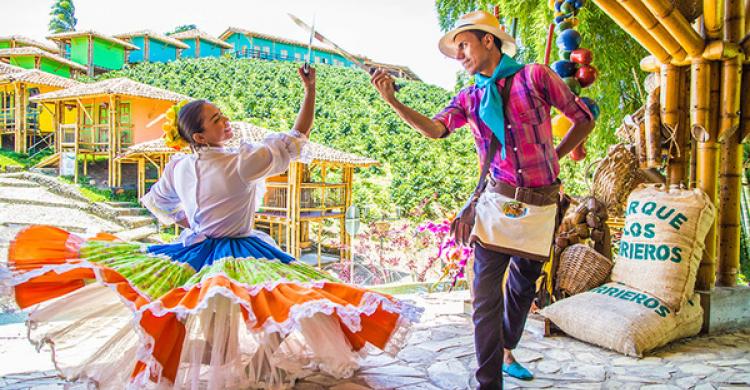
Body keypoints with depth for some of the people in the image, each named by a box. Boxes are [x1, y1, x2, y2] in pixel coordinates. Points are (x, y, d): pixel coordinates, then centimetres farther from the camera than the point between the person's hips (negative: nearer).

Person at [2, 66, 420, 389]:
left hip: (193, 253, 6)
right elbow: (297, 138, -8)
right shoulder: (244, 160, -13)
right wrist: (311, 89, -5)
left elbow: (158, 203, 22)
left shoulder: (178, 166, 4)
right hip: (241, 254, -6)